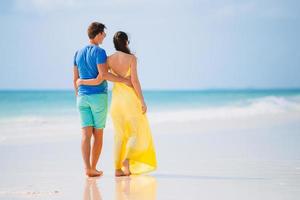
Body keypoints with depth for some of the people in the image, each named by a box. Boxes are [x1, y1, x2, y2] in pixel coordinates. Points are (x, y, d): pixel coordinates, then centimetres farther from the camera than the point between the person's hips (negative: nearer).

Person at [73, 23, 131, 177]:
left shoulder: (78, 53, 10)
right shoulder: (99, 52, -11)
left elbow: (75, 78, 13)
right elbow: (103, 74, -22)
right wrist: (125, 81, -15)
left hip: (83, 97, 5)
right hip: (99, 97, -5)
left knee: (86, 134, -3)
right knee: (98, 134, 8)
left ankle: (88, 168, -17)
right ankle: (93, 168, 11)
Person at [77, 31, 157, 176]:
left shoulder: (109, 59, -1)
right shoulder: (131, 58, -10)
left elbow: (98, 80, -10)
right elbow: (134, 81, -15)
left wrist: (82, 81, 7)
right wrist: (142, 101, -10)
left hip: (117, 98, 4)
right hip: (131, 98, -4)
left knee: (120, 134, 13)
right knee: (137, 132, 6)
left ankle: (118, 168, 7)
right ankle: (127, 159, -18)